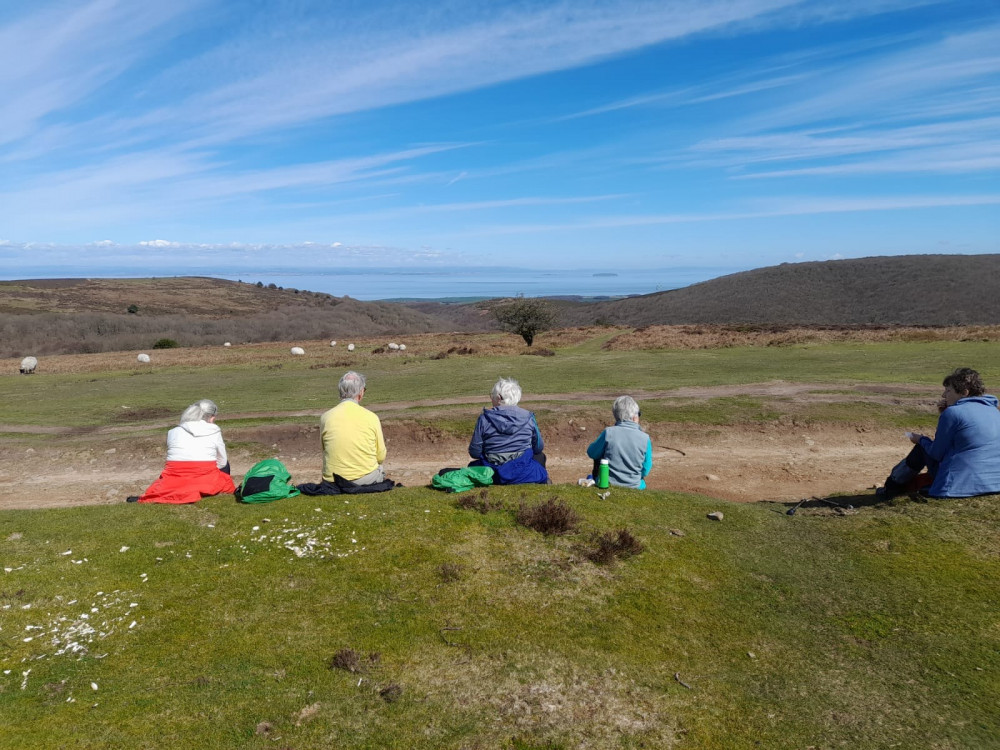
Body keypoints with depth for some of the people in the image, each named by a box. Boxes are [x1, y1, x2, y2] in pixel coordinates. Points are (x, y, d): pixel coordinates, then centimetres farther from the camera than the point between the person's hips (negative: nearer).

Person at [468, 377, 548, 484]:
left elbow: (474, 452, -6)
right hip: (523, 474, 2)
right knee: (540, 456, 34)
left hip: (493, 476, -1)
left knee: (473, 465, 34)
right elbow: (539, 447, 5)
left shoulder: (484, 419, -9)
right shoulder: (528, 417, -5)